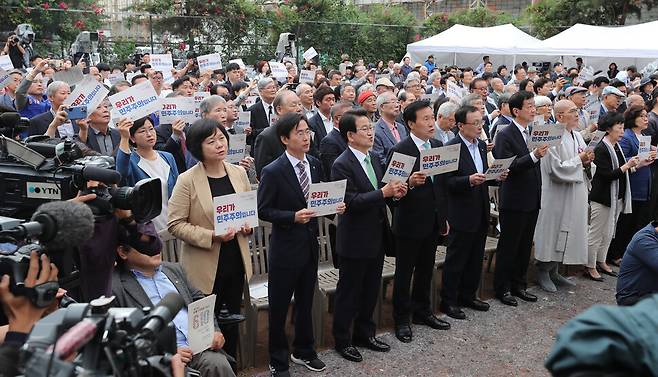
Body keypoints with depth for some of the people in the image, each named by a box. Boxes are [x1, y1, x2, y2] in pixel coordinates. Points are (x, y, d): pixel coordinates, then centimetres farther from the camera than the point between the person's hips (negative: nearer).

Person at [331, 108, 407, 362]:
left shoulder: (372, 158, 7)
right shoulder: (342, 165, -18)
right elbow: (352, 201, -24)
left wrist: (394, 191, -3)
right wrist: (383, 192, -27)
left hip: (377, 237, 8)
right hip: (355, 240, -8)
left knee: (371, 290, 19)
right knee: (349, 293, 8)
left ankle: (365, 334, 35)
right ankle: (342, 340, 23)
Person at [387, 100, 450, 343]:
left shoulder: (438, 146, 6)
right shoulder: (399, 150, -15)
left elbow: (442, 183, 13)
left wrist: (444, 217, 14)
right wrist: (409, 182, -35)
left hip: (433, 221, 6)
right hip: (410, 221, -6)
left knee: (426, 269, 18)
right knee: (404, 272, 7)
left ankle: (422, 312, 34)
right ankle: (401, 319, 20)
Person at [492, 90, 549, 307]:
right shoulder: (505, 135, -12)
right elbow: (508, 167, -22)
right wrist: (534, 155, -30)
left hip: (531, 200, 7)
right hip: (513, 201, -7)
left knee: (525, 246, 14)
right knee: (508, 247, 2)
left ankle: (519, 285, 26)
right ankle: (502, 289, 13)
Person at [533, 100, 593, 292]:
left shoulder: (577, 136, 9)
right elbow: (556, 169, -22)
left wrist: (587, 161, -2)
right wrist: (579, 160, -14)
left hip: (574, 196, 8)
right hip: (556, 197, -8)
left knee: (565, 234, 14)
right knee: (552, 233, 0)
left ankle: (553, 271, 25)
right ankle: (543, 272, 14)